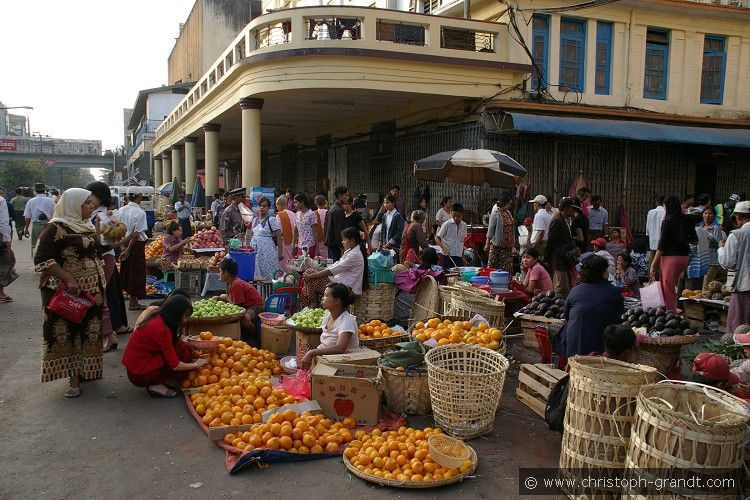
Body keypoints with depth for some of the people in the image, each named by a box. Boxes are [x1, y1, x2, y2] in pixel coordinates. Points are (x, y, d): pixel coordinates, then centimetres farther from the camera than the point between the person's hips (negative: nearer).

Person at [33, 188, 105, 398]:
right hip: (66, 293, -7)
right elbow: (42, 259, -18)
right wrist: (69, 279, -23)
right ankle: (73, 377, 4)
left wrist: (101, 283, 16)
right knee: (67, 331, -2)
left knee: (89, 331, 11)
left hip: (92, 291, 7)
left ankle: (84, 370, 24)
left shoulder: (88, 227, 13)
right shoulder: (56, 228, -11)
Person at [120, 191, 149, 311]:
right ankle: (134, 302, 11)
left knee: (127, 270, 15)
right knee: (137, 271, 4)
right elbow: (136, 233, -17)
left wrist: (123, 246, 5)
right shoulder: (140, 212, -16)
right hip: (137, 244, -6)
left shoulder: (121, 210, 3)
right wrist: (128, 250, -12)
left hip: (125, 243, 7)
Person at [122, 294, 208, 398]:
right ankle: (156, 386, -6)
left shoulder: (158, 319, 2)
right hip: (139, 375, -9)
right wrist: (195, 365, -5)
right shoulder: (161, 329, -25)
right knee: (184, 350, -14)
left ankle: (156, 382, 4)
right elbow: (175, 365, -21)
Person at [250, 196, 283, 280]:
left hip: (267, 251, -6)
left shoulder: (271, 219, -8)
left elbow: (279, 236, -11)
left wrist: (280, 253, -15)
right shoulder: (254, 219, 12)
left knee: (268, 274, -3)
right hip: (255, 250, 6)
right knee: (256, 274, 6)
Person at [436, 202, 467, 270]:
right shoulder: (447, 224, -6)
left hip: (459, 257, 4)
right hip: (448, 256, -4)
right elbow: (437, 238, -4)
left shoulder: (464, 226, 8)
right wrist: (444, 248, -21)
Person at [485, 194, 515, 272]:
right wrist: (487, 244, -9)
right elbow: (490, 231, -9)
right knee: (493, 265, -1)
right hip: (497, 246, -6)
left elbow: (512, 230, 15)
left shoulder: (508, 213, 10)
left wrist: (513, 245, 15)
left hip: (508, 246, 6)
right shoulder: (495, 215, -9)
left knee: (507, 267, 3)